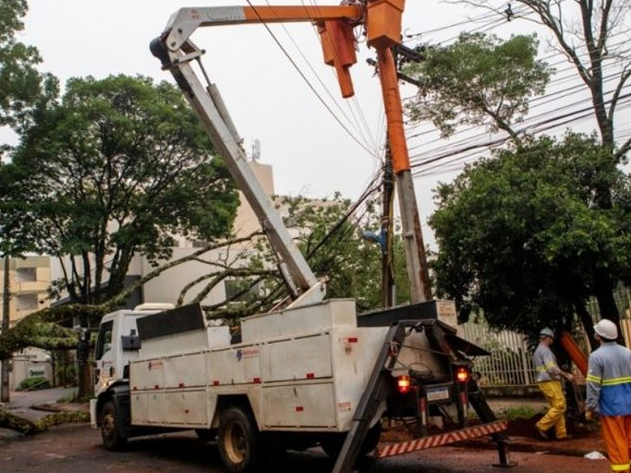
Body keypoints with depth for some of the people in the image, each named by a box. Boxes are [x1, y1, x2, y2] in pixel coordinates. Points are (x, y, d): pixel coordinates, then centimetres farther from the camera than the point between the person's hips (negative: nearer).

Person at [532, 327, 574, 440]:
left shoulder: (538, 350, 19)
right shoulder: (545, 350, -14)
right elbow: (552, 368, -21)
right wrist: (566, 375, -13)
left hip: (545, 382, 10)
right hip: (549, 382, -10)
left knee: (556, 407, 11)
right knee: (560, 406, -9)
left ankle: (561, 434, 11)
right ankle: (542, 426, -8)